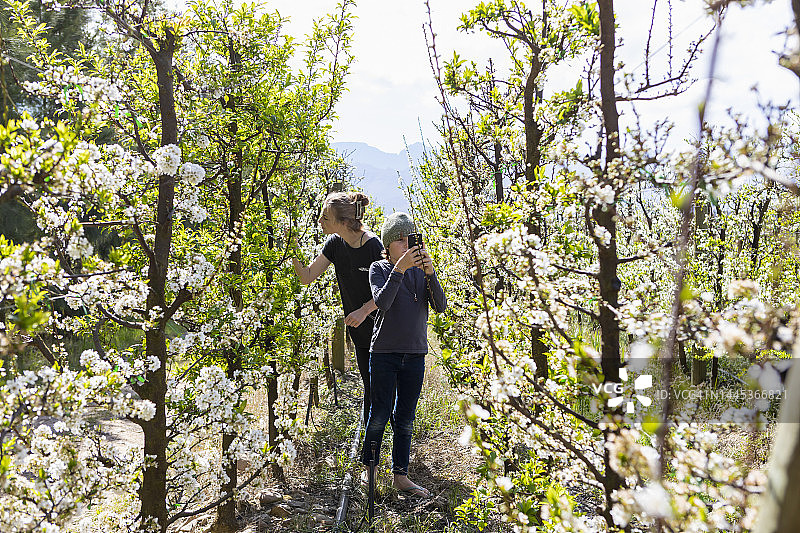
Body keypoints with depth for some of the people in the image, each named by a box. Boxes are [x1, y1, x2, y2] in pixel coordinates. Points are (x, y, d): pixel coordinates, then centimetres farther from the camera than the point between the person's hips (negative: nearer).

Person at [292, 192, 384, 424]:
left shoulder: (374, 246, -22)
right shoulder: (336, 244, -1)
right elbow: (307, 276, 2)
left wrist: (364, 310, -28)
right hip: (359, 332, 6)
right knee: (370, 387, 14)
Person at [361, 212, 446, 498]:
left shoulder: (421, 269, 8)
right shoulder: (379, 268, -1)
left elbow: (440, 306, -3)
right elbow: (382, 303, -19)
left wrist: (430, 273, -17)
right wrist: (400, 268, -25)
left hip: (415, 354, 4)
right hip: (384, 353, -3)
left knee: (405, 418, 8)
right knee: (380, 413, -1)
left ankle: (400, 475, 16)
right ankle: (368, 467, 17)